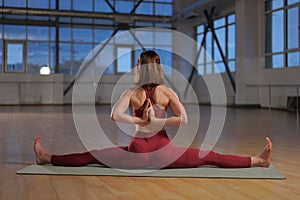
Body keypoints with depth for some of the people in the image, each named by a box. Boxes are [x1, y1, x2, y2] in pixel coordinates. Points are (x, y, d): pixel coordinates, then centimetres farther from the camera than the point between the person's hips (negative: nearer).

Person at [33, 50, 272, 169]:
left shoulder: (132, 93, -3)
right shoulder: (167, 92, -1)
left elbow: (115, 115, -18)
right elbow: (183, 119, -10)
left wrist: (139, 120, -7)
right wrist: (155, 121, -8)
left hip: (138, 152, 0)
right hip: (163, 152, 0)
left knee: (92, 156, 10)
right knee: (210, 157, 5)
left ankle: (47, 157, 16)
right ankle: (257, 160, 7)